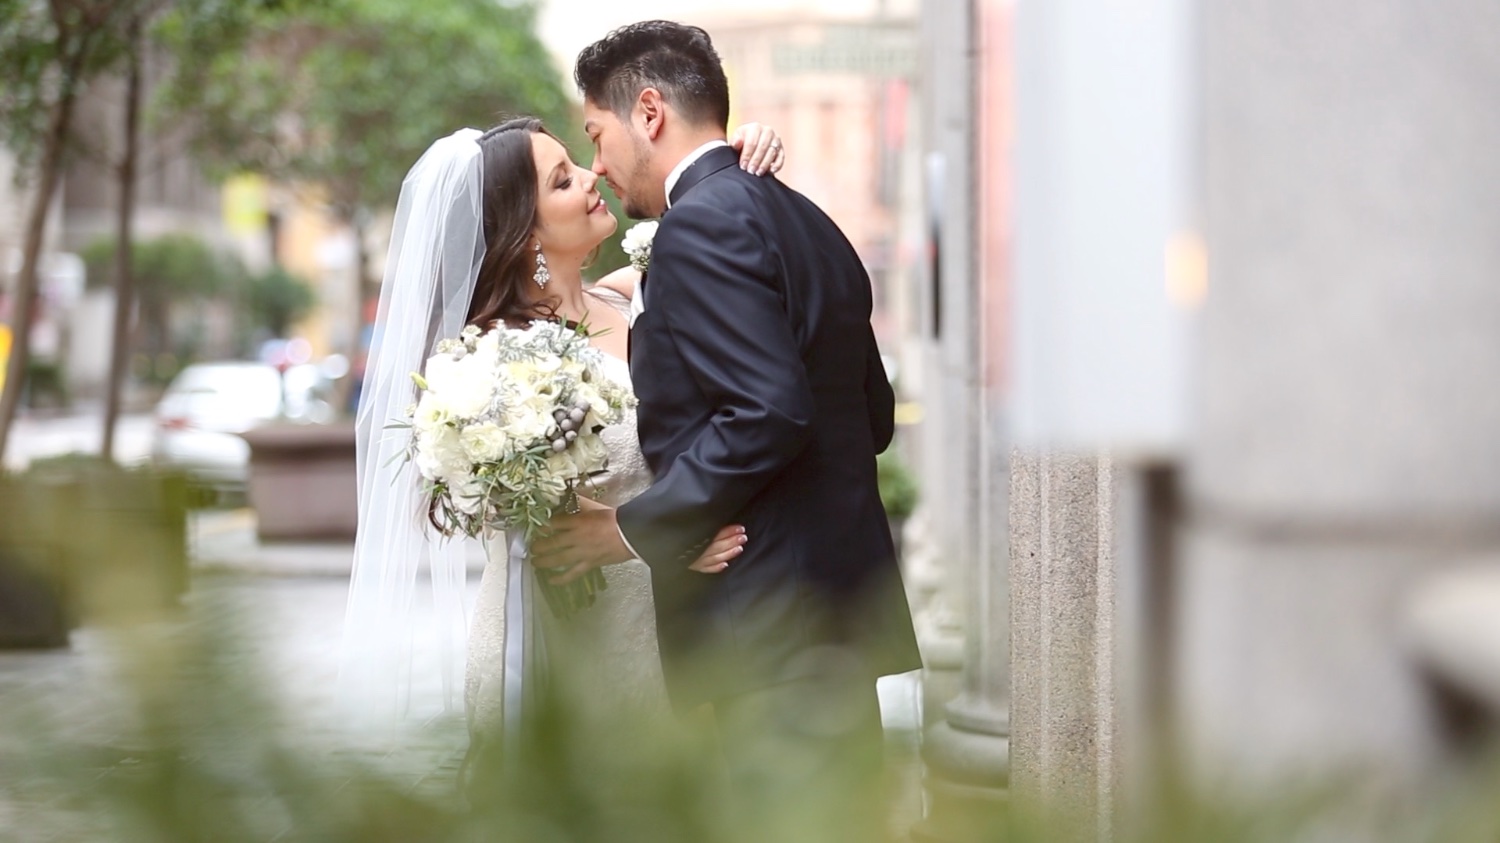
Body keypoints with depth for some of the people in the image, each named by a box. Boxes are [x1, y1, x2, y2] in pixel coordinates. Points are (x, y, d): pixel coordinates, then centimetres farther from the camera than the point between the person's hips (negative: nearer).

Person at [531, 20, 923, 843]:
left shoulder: (702, 223, -12)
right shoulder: (804, 221, 17)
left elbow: (768, 413, -22)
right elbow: (873, 414, 19)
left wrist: (634, 526, -14)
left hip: (770, 621, -10)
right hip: (837, 595, 10)